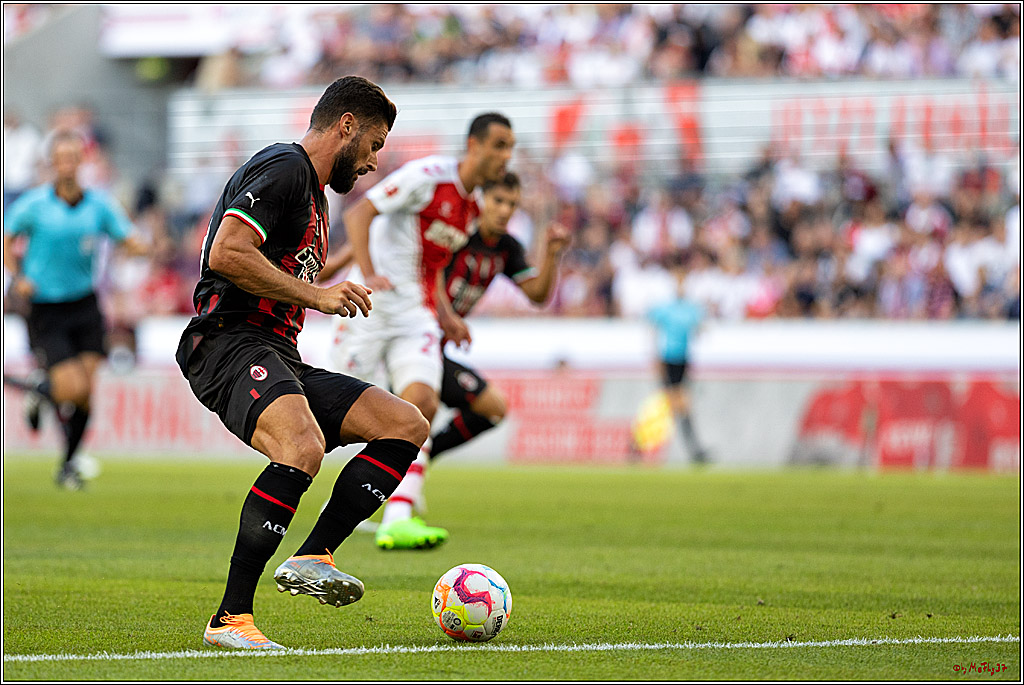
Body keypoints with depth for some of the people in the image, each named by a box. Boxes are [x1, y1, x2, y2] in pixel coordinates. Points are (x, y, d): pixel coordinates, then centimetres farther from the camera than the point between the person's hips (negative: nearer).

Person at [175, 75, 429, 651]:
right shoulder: (283, 168, -6)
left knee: (408, 426, 1)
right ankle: (231, 618, -31)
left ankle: (312, 558, -11)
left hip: (284, 362, 10)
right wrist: (315, 295, -14)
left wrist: (336, 297, 20)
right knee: (304, 449, -35)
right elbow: (226, 254, -19)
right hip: (230, 344, -10)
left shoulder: (316, 195, 27)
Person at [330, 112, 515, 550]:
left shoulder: (473, 205, 12)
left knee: (422, 405, -15)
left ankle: (396, 521, -23)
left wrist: (445, 314, 13)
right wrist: (367, 273, -28)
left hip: (416, 316, 6)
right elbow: (358, 213, -16)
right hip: (371, 306, -6)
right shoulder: (428, 175, -12)